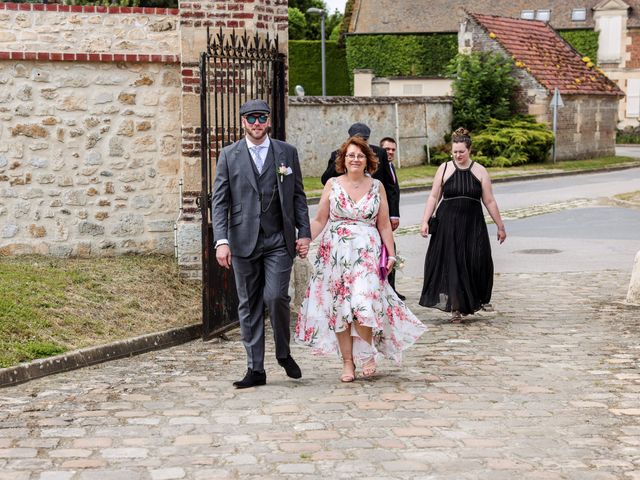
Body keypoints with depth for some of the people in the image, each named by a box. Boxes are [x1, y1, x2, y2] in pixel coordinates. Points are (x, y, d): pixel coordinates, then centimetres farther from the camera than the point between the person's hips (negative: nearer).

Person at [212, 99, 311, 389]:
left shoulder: (287, 153, 7)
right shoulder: (229, 155, 5)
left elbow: (298, 196, 9)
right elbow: (220, 201, 2)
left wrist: (304, 233, 1)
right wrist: (222, 241, -8)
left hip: (279, 240, -1)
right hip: (244, 242, 1)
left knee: (276, 297, -14)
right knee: (249, 306, 5)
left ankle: (284, 353, 12)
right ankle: (255, 369, 12)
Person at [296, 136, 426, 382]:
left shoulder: (377, 186, 7)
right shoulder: (333, 184, 6)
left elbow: (384, 225, 9)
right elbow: (319, 220, 5)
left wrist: (391, 254, 2)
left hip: (367, 253, -1)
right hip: (336, 253, 1)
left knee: (364, 303, -14)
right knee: (339, 307, 0)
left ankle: (367, 355, 8)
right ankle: (348, 362, 8)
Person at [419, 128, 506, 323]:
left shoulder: (480, 171, 3)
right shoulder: (444, 169, 3)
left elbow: (489, 202, 6)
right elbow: (433, 197, 3)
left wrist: (500, 226, 7)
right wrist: (425, 221, -5)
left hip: (473, 225, 0)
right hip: (448, 224, 0)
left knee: (475, 263, -3)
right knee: (451, 264, -3)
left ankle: (472, 302, 19)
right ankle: (455, 307, 3)